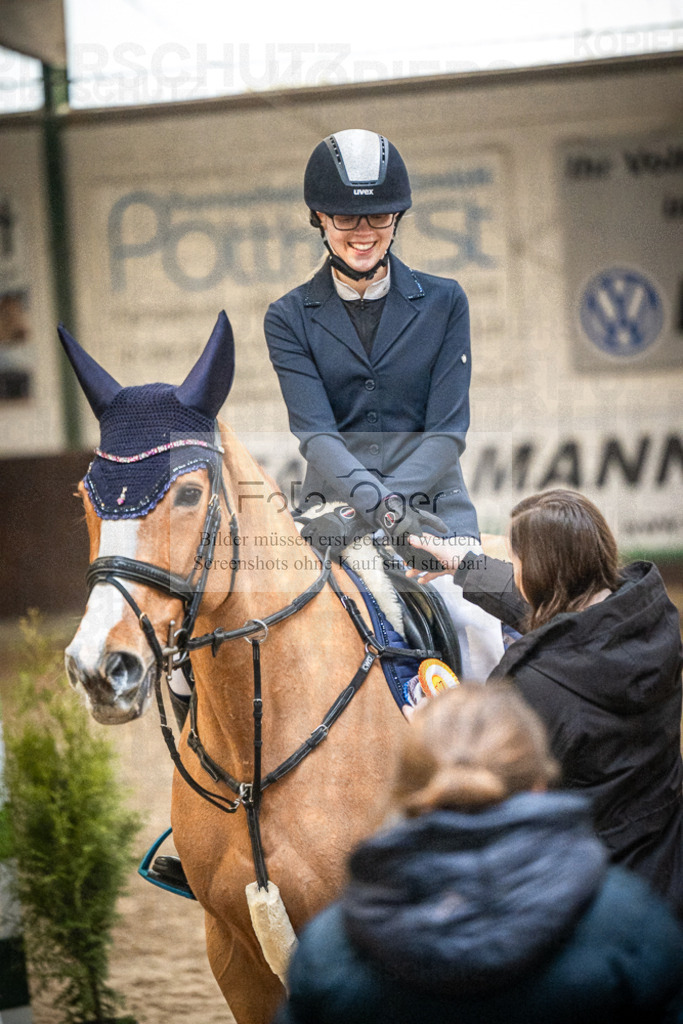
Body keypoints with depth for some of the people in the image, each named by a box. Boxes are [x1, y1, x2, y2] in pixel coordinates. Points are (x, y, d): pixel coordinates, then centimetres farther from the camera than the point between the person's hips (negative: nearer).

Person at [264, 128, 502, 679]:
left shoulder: (443, 302, 7)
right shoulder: (290, 318, 6)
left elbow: (448, 428, 0)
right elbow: (315, 433, -6)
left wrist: (386, 501, -16)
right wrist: (374, 500, -24)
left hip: (433, 501, 0)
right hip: (336, 504, 0)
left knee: (477, 624, -22)